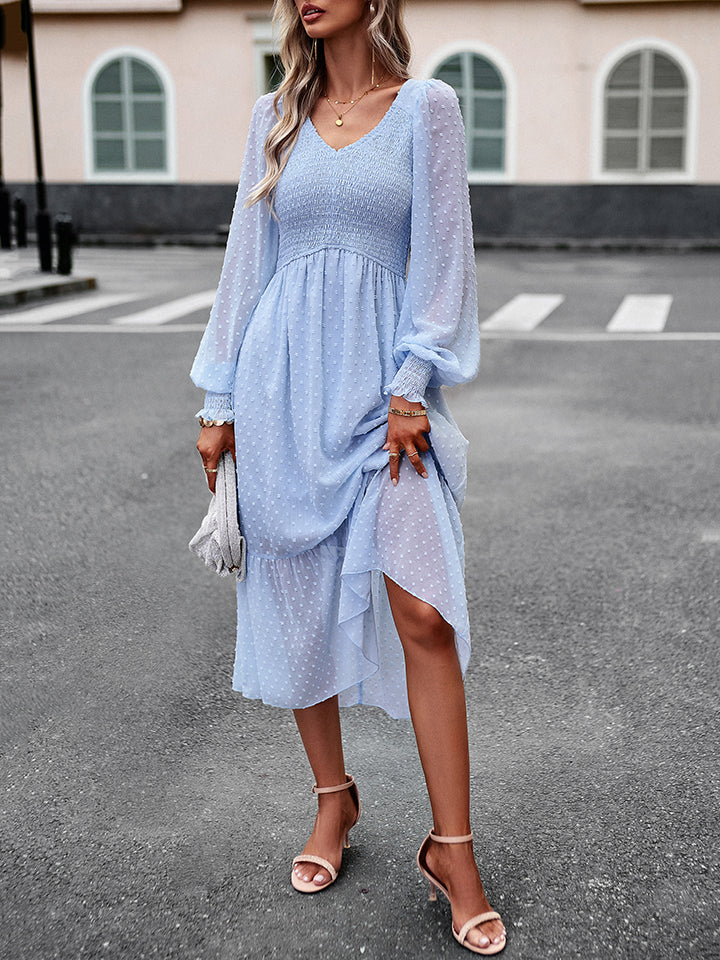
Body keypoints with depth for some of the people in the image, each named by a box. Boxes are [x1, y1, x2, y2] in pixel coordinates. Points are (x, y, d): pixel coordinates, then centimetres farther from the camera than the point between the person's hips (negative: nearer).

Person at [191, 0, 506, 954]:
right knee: (299, 602, 8)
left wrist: (413, 386, -10)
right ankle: (333, 800, 28)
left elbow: (439, 250, -2)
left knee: (422, 613, -11)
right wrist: (220, 398, 9)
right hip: (284, 384, 3)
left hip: (380, 383, -3)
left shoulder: (425, 107, 3)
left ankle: (452, 848, 2)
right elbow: (248, 255, 12)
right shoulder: (275, 117, 12)